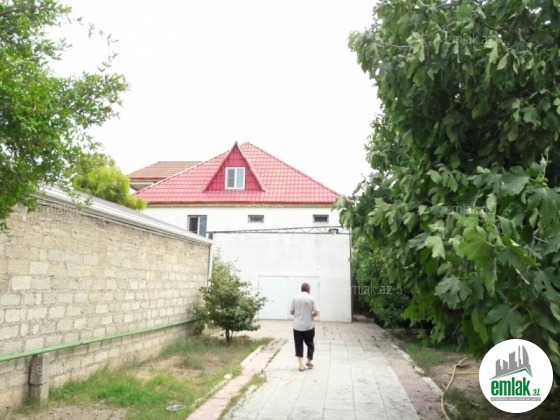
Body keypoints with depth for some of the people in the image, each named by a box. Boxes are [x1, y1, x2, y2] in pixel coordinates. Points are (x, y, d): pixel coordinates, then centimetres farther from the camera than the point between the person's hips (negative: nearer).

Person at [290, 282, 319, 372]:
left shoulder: (295, 298, -1)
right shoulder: (311, 298, -6)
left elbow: (291, 312, 2)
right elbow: (316, 312, -11)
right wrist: (311, 315, 9)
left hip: (297, 326, 1)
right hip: (309, 326, -1)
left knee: (299, 345, 7)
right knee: (310, 343, 19)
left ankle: (301, 365, 6)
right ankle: (309, 361, 28)